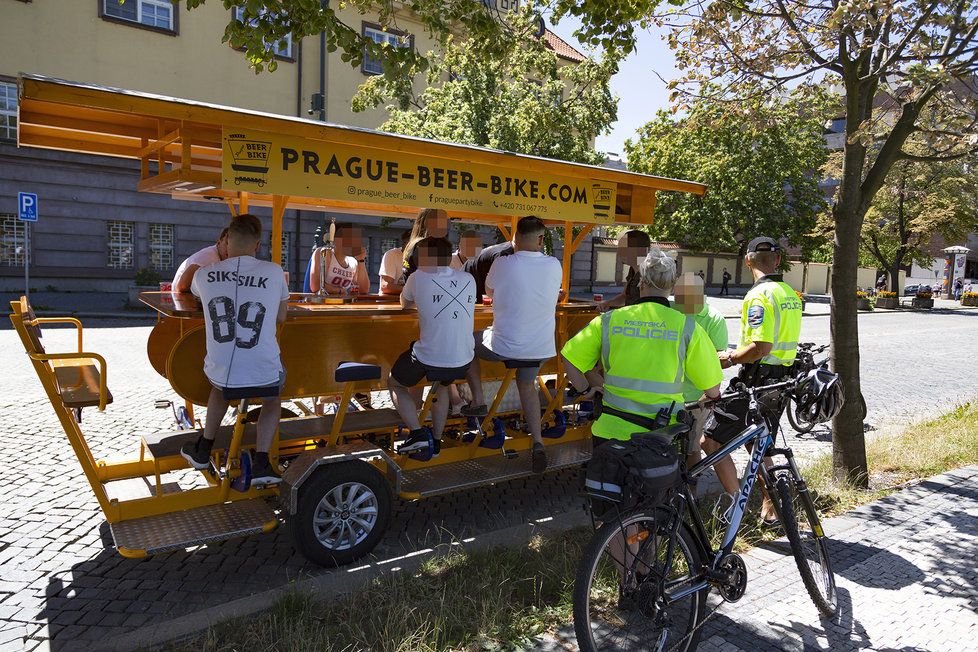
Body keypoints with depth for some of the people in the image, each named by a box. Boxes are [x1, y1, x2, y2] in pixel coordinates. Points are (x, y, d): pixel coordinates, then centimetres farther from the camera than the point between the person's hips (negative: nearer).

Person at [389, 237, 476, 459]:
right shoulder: (468, 279, 5)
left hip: (428, 359, -4)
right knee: (442, 385, 37)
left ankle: (418, 433, 8)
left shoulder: (418, 278, -5)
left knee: (395, 384, 24)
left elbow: (405, 303, 15)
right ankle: (436, 441, 35)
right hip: (463, 362, 5)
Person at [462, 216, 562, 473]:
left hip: (504, 345, -4)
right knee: (526, 384, 29)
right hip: (541, 348, 4)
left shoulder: (503, 264, -16)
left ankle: (478, 402, 20)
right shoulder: (554, 266, -5)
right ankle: (537, 443, 16)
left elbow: (489, 291, 5)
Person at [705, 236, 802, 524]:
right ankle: (769, 509, 29)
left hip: (756, 380, -9)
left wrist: (730, 357, -11)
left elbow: (760, 348, -26)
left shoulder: (759, 295, -18)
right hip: (781, 381, 9)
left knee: (711, 440, -3)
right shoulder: (791, 294, 11)